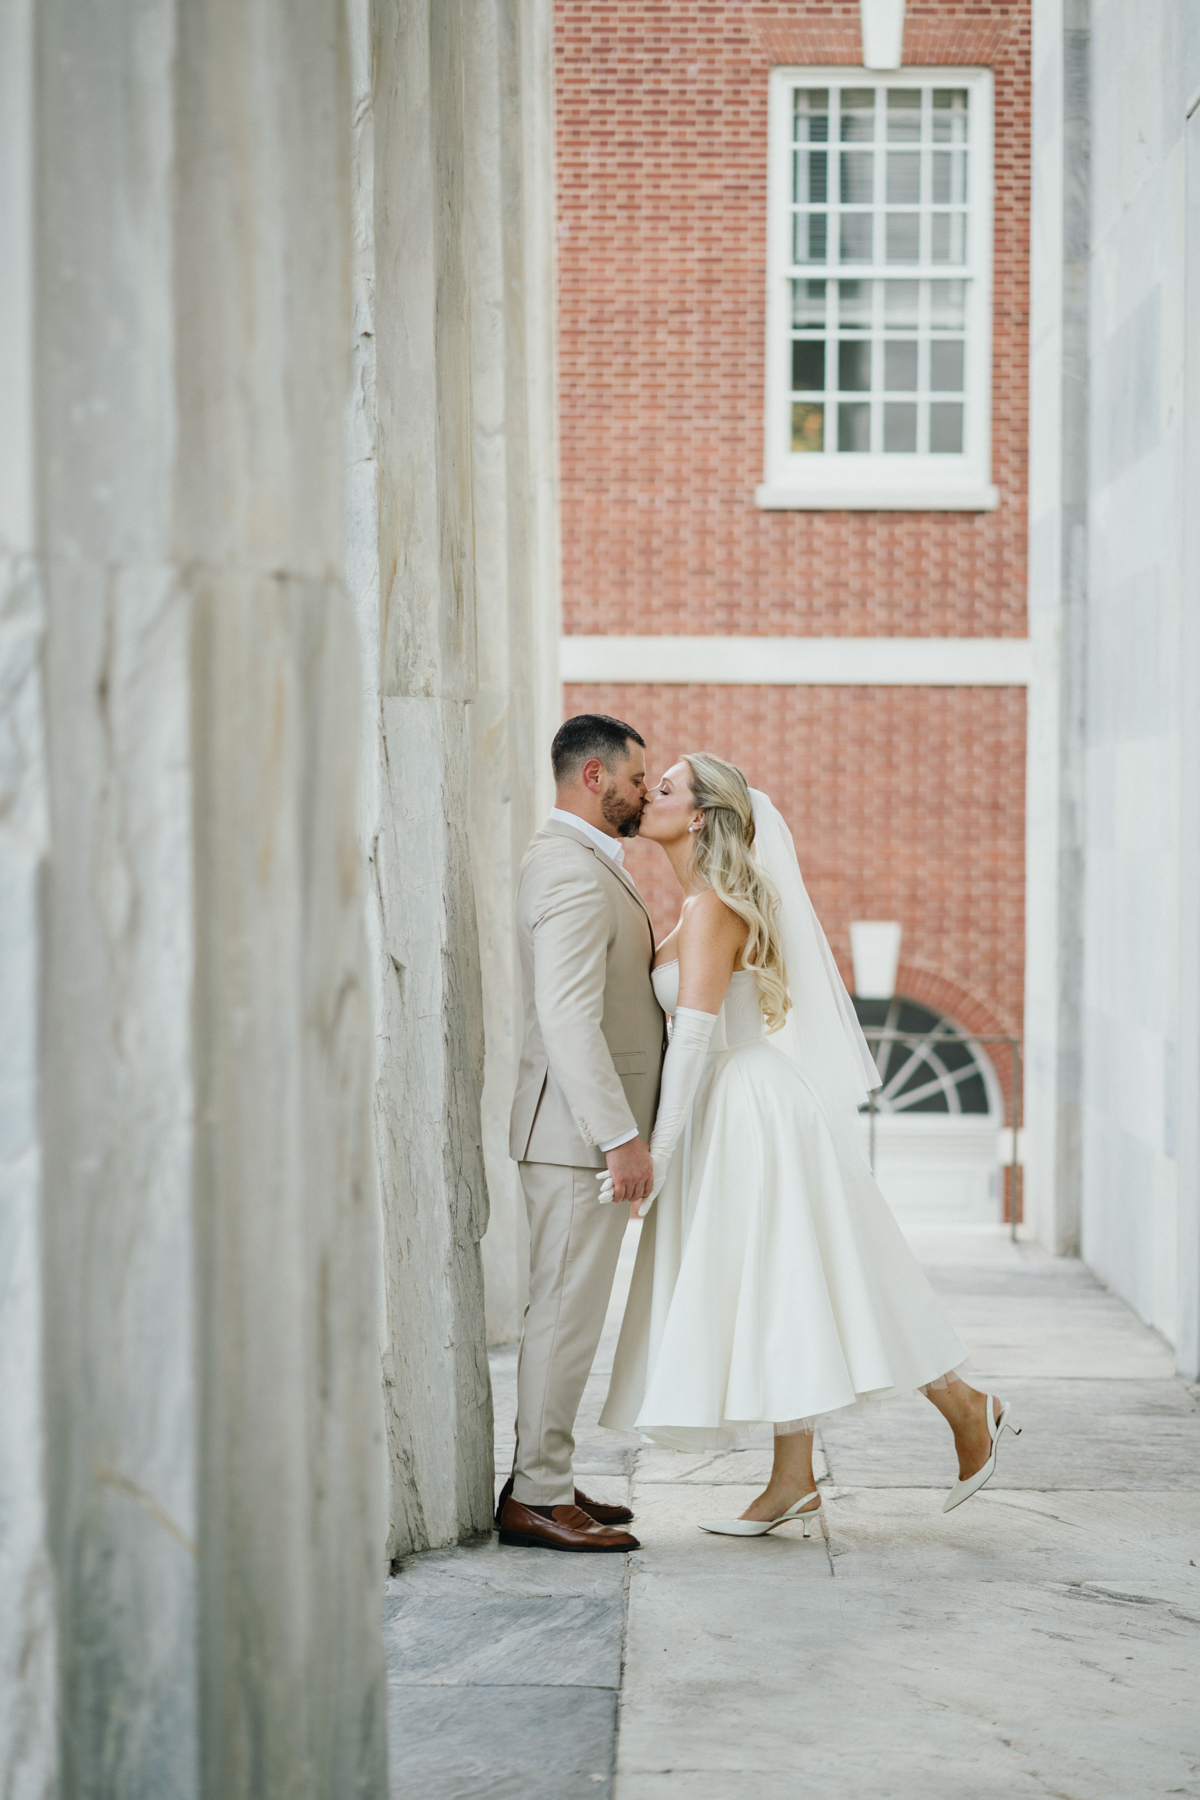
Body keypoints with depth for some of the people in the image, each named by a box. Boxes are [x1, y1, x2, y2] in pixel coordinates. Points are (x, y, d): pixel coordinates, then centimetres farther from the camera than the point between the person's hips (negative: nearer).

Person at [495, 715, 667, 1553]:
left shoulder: (581, 866, 18)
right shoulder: (573, 873, -17)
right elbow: (569, 1020, -25)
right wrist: (622, 1138, -27)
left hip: (592, 1131, 11)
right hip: (579, 1135, -11)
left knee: (569, 1312, 14)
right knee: (566, 1312, -7)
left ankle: (545, 1479, 20)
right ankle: (536, 1498, -2)